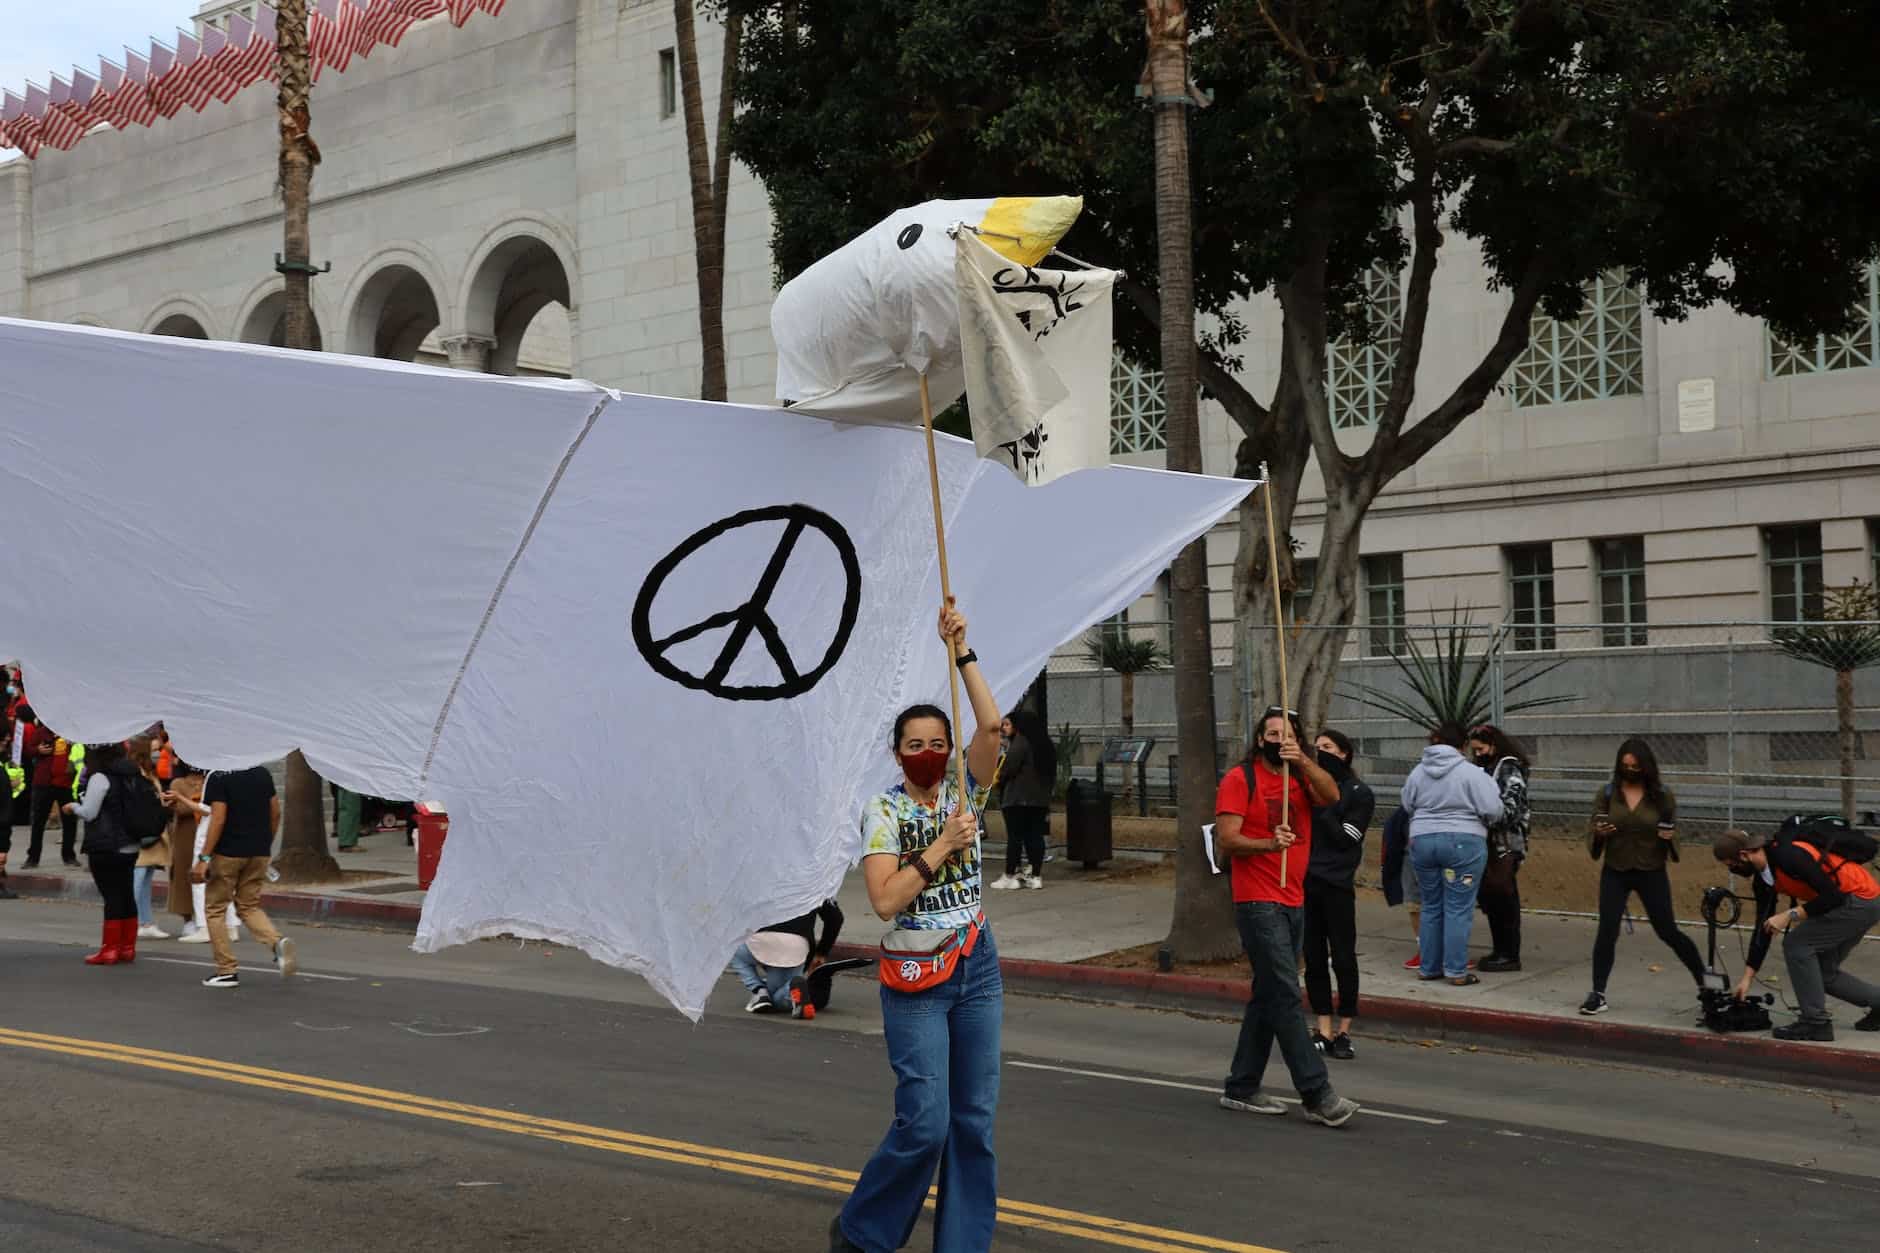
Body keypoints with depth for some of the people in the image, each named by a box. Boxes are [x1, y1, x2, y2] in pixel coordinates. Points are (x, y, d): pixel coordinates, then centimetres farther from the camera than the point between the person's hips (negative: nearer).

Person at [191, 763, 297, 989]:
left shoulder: (218, 777, -11)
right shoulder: (262, 773, 7)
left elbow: (218, 819, -17)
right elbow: (276, 813, 10)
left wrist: (203, 857, -15)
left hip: (228, 852, -6)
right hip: (259, 852, 6)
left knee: (215, 909, 10)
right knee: (249, 907, 17)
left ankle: (227, 970, 9)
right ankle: (278, 942, -11)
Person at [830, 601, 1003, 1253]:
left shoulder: (964, 793, 4)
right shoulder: (882, 812, -6)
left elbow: (991, 725, -12)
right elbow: (885, 899, -17)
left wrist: (961, 650, -15)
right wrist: (942, 846, -17)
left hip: (977, 967, 4)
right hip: (915, 981, -4)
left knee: (974, 1120, 5)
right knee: (924, 1122, -10)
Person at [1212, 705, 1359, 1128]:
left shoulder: (1300, 778, 12)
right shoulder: (1240, 779, -5)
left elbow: (1331, 796, -8)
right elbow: (1225, 839, -12)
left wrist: (1303, 761, -20)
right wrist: (1269, 844, -27)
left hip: (1294, 903, 7)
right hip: (1258, 904, -7)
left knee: (1268, 998, 12)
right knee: (1286, 995, -10)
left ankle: (1241, 1088, 20)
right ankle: (1317, 1095, -11)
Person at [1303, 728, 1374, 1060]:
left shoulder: (1358, 793, 0)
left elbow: (1344, 838, -9)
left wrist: (1322, 808, -13)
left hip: (1337, 885, -4)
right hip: (1305, 882, 4)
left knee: (1343, 958, 0)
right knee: (1313, 958, 5)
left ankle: (1344, 1032, 9)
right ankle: (1324, 1031, 11)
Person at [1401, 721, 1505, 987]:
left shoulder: (1417, 773, 4)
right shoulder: (1470, 773, -11)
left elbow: (1408, 806, 14)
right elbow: (1492, 810, -13)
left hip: (1422, 841, 5)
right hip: (1463, 842, -5)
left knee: (1431, 907, 15)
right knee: (1458, 909, -1)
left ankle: (1429, 967, 18)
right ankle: (1456, 971, 0)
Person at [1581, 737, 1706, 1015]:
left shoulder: (1662, 794, -5)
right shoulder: (1607, 792, -4)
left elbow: (1673, 830, 5)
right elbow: (1591, 827, 2)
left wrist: (1669, 836, -18)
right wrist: (1599, 832, -20)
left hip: (1652, 873, -1)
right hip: (1615, 872, 1)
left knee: (1668, 931, 6)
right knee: (1607, 930, -6)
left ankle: (1705, 982, 25)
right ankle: (1598, 994, 1)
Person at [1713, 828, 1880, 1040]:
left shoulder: (1789, 855, -25)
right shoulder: (1762, 879, 4)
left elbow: (1832, 895, -25)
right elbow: (1764, 927, 10)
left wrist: (1790, 915, -22)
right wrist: (1747, 977, 9)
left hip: (1861, 900, -9)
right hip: (1861, 904, 9)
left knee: (1796, 944, -11)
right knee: (1823, 973, 12)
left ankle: (1816, 1022, -5)